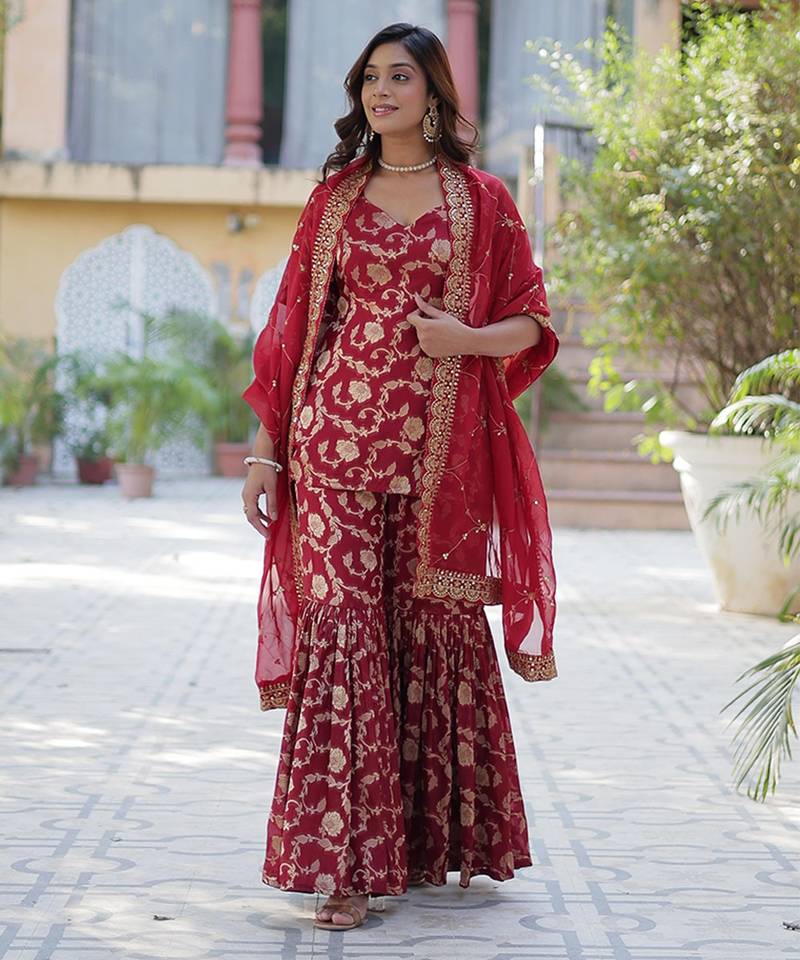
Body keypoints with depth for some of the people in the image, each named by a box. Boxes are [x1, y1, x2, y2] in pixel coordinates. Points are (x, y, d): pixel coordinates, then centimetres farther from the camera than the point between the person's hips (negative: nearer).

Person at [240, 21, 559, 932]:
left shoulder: (482, 199, 8)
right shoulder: (335, 198, 12)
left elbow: (529, 324, 8)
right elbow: (292, 329, 11)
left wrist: (468, 337, -12)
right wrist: (265, 450, 6)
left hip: (445, 446, 0)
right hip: (339, 436, 1)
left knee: (435, 626, 3)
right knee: (342, 626, -7)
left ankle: (439, 839, 17)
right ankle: (347, 865, -7)